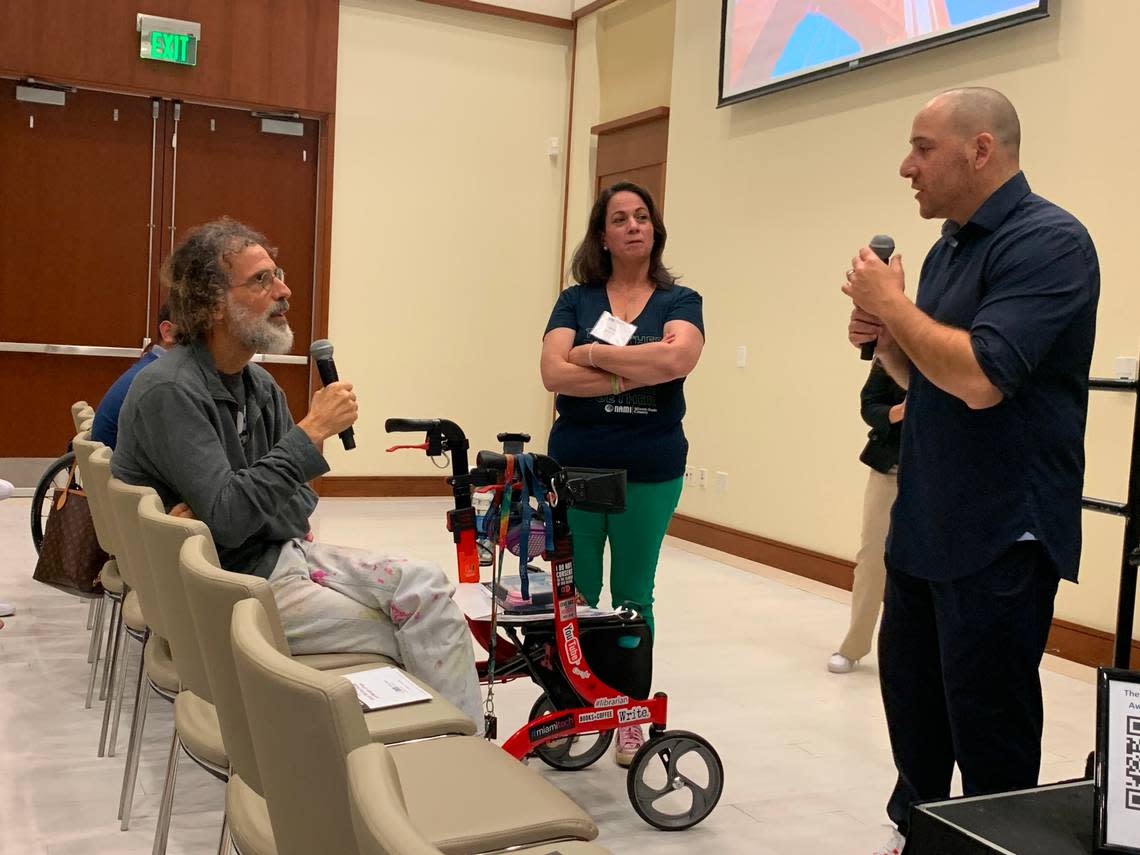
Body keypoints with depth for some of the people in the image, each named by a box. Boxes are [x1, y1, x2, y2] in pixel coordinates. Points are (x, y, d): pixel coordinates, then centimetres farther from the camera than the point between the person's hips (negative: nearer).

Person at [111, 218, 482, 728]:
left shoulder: (259, 384, 9)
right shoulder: (170, 392, -18)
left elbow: (298, 500, 9)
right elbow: (229, 519, -26)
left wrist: (225, 508, -13)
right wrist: (313, 431, -24)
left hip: (280, 552, 8)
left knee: (425, 584, -11)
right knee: (407, 640, -15)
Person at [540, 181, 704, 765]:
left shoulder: (679, 301, 3)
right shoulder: (576, 300, 5)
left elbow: (678, 357, -20)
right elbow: (553, 373, -12)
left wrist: (593, 353, -13)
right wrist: (637, 373, -16)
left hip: (650, 471, 0)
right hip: (577, 467, 1)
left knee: (633, 597, 10)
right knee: (575, 596, 7)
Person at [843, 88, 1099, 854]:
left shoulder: (1047, 240, -17)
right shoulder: (948, 247, 12)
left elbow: (980, 377, -28)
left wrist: (893, 305, -15)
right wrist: (882, 337, 0)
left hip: (1001, 536, -9)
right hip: (925, 525, 9)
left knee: (987, 728, 3)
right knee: (913, 700, 20)